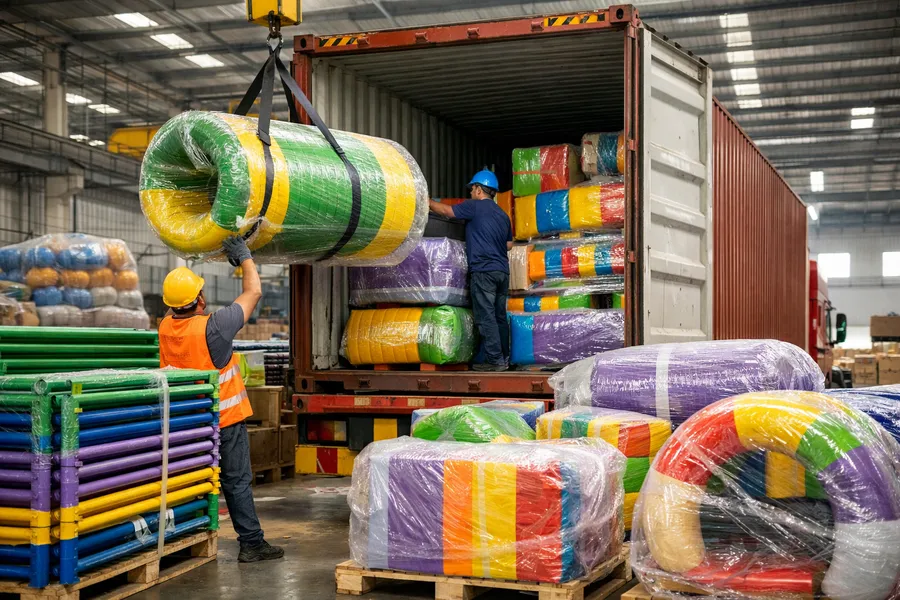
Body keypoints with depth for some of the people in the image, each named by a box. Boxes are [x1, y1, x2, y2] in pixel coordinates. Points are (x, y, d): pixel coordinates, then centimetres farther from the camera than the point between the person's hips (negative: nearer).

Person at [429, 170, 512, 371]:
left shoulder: (475, 207, -3)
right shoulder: (502, 214, 18)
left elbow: (445, 210, 1)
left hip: (483, 270, -7)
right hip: (502, 270, 7)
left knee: (486, 317, -6)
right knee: (500, 316, 11)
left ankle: (494, 360, -8)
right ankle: (504, 358, 15)